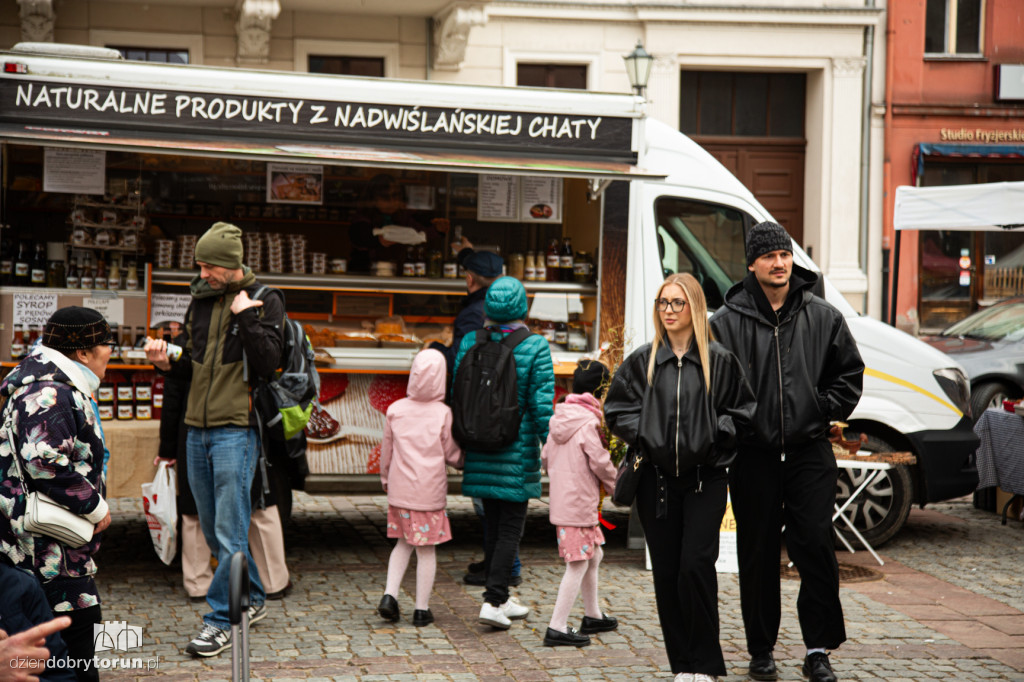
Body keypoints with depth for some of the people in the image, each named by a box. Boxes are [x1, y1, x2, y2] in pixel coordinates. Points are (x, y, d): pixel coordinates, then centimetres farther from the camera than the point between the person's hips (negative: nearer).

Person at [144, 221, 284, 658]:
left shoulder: (265, 301, -3)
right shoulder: (201, 299, 13)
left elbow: (267, 363, -14)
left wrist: (244, 316, -17)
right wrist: (168, 363, 1)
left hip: (236, 429, -7)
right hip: (197, 428, 7)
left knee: (230, 531, -6)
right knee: (213, 527, 13)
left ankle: (221, 622, 0)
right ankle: (251, 600, 28)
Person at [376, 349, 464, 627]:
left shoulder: (396, 410, -1)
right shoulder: (443, 413, -9)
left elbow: (386, 451, 8)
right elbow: (452, 454, -4)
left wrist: (385, 479, 24)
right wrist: (465, 461, 19)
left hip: (400, 490, 3)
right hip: (430, 492, -3)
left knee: (404, 543, 19)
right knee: (426, 549, 5)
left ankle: (389, 595, 5)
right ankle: (422, 610, 10)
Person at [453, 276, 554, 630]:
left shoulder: (470, 343, 0)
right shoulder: (535, 347, -11)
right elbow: (542, 402, -12)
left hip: (481, 447, 4)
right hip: (518, 450, -4)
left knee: (493, 525, 15)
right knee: (511, 528, 2)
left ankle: (501, 598, 24)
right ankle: (492, 601, -7)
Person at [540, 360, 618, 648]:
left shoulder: (558, 417, 8)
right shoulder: (588, 422, -16)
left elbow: (545, 457, 14)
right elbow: (600, 463, -14)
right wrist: (617, 486, 3)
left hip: (560, 501, 9)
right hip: (579, 504, -9)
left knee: (593, 556, 22)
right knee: (578, 564, -4)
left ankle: (593, 616, 34)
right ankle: (557, 628, -4)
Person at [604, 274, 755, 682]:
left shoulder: (719, 361, 1)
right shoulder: (641, 361, 7)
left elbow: (742, 411, 6)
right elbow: (616, 409, 10)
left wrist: (713, 434, -9)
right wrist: (644, 437, -4)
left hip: (705, 479, -3)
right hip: (656, 479, 3)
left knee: (696, 566, -12)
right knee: (666, 573, 4)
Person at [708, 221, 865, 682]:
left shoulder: (823, 318, 6)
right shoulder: (728, 322, 0)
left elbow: (849, 372, 15)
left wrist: (824, 410, 4)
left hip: (809, 453, 1)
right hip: (753, 457, 0)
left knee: (815, 547, -3)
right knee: (758, 555, 6)